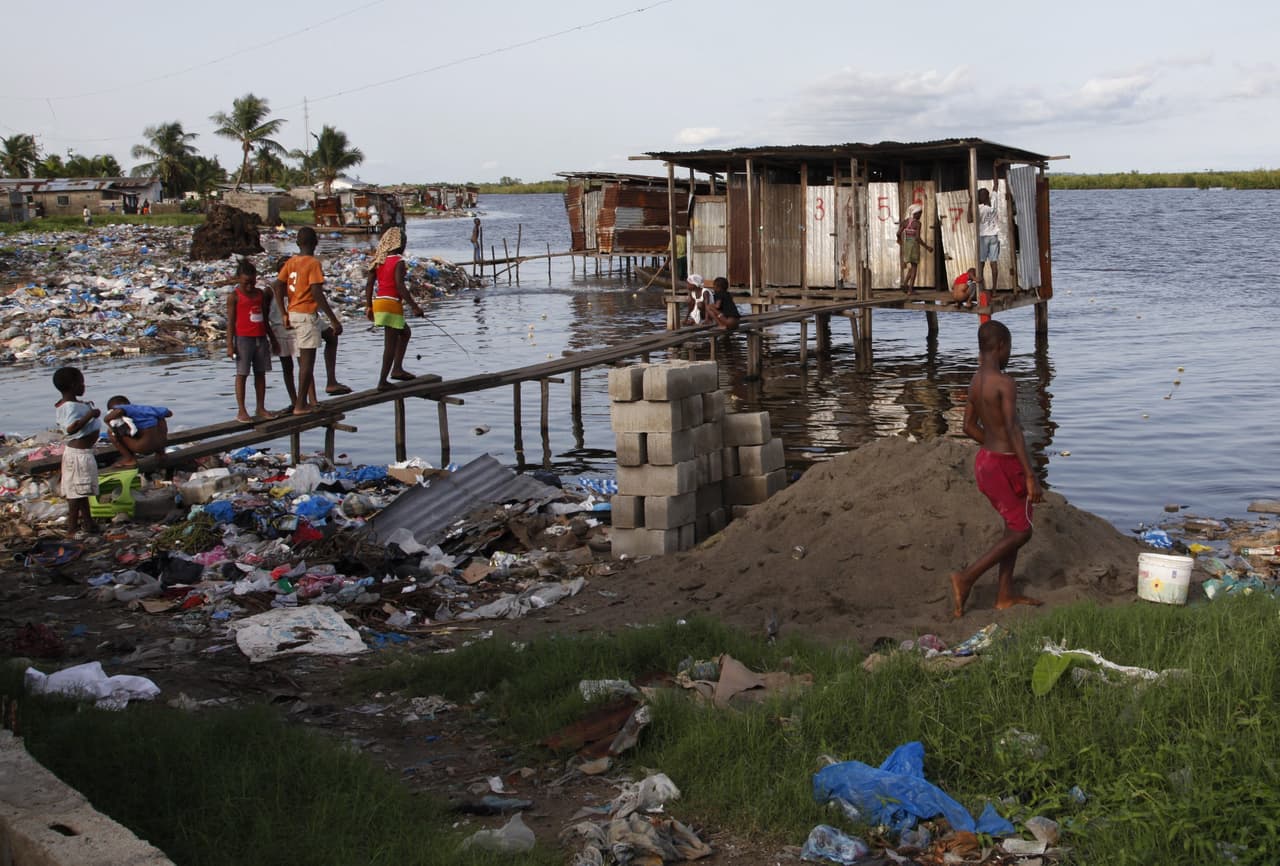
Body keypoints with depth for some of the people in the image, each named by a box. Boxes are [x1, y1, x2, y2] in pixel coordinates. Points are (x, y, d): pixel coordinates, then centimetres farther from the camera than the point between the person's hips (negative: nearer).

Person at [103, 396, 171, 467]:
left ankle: (129, 459, 5)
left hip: (145, 446, -7)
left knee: (110, 431, 2)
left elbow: (119, 411, -28)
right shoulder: (145, 408, 16)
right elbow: (169, 413, 27)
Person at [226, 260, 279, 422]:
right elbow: (230, 321, -5)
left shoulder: (261, 294, 10)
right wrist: (230, 345, -11)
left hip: (261, 338, 5)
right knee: (242, 374, -1)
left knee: (261, 373, 8)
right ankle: (241, 411, 1)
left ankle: (260, 408, 15)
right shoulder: (234, 296, -4)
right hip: (243, 338, -5)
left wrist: (273, 340, 18)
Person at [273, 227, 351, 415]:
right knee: (307, 360, -2)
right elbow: (317, 294, -19)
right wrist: (334, 320, -18)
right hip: (307, 314, -8)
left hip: (292, 314, 8)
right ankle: (300, 405, 0)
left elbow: (278, 288, 2)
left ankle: (331, 382, 15)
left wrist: (284, 315, 3)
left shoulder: (291, 262, 10)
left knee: (331, 337, 22)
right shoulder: (313, 263, -11)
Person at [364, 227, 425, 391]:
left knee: (405, 333, 25)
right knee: (390, 344, 0)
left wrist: (369, 306, 14)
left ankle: (397, 368, 19)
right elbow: (400, 287, -20)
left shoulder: (379, 260, 9)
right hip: (392, 304, -8)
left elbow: (369, 284, 8)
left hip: (378, 302, 8)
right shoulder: (398, 261, -11)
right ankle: (382, 381, 1)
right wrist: (414, 306, -16)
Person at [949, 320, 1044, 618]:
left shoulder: (975, 381, 7)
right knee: (1020, 532, 3)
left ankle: (1005, 595, 22)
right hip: (1006, 467, -9)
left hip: (985, 460, 9)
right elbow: (1013, 430, -24)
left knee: (1015, 526, 19)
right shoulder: (1005, 383, -20)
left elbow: (969, 426, 16)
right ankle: (967, 577, -4)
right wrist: (1031, 476, -22)